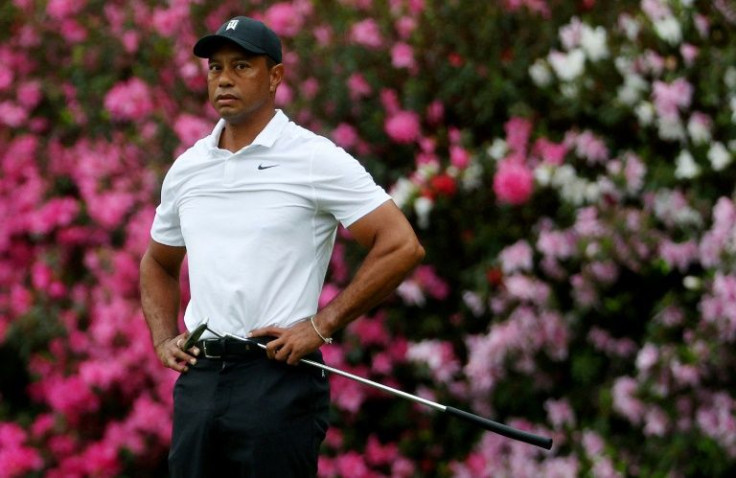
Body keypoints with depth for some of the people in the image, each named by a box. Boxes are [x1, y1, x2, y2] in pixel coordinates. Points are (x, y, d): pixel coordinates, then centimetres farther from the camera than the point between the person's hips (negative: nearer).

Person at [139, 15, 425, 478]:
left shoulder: (315, 159, -5)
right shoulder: (186, 168, 14)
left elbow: (402, 246, -10)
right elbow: (159, 265, 28)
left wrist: (321, 324, -12)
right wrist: (164, 339, 11)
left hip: (278, 376, -6)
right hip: (197, 380, 6)